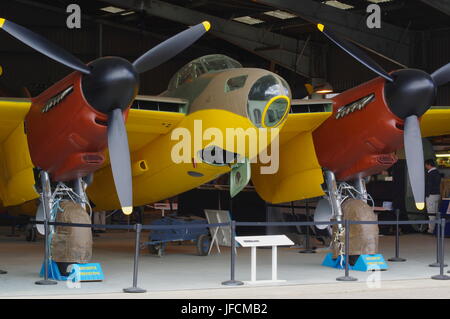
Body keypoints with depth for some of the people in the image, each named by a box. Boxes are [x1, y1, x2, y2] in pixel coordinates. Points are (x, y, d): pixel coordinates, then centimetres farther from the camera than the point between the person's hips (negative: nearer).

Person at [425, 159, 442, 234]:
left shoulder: (429, 174, -15)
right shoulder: (437, 173, 13)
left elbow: (428, 185, -17)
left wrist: (426, 195, -12)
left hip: (431, 195, -9)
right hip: (437, 194, 9)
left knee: (431, 213, -7)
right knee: (436, 213, 12)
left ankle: (431, 229, -6)